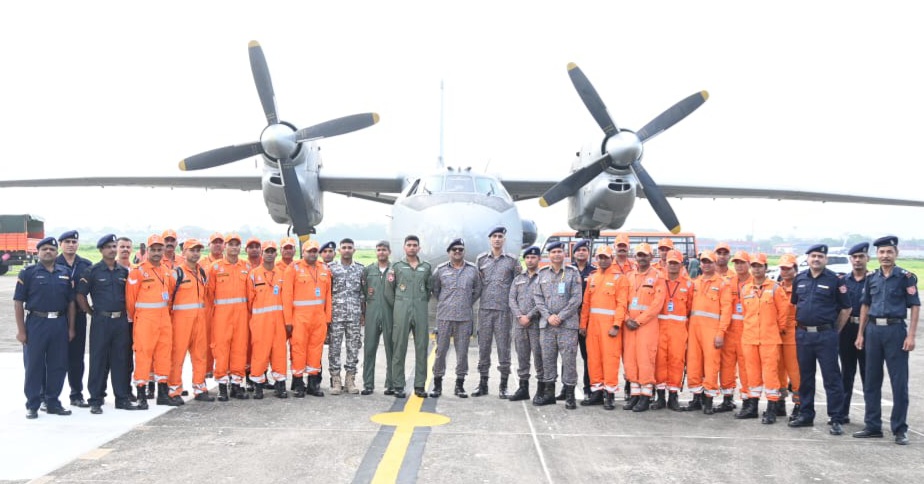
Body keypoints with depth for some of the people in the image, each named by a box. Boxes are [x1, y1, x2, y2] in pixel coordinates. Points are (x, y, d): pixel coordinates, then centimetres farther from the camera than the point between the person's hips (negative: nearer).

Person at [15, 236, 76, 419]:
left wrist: (71, 328, 7)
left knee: (58, 366, 6)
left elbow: (71, 302, 13)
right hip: (36, 323, -3)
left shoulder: (65, 273, 11)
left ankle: (53, 402, 18)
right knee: (34, 366, 1)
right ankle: (32, 405, 9)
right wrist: (21, 330, -9)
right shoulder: (28, 273, 0)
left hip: (60, 324, 4)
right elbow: (18, 303, -3)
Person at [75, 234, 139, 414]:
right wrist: (93, 313, -1)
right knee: (98, 360, -1)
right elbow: (80, 295, -2)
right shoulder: (92, 271, -1)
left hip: (121, 321, 4)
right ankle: (96, 400, 5)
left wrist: (126, 313, 10)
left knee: (122, 360, 6)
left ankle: (123, 398, 14)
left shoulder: (124, 271, 11)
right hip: (101, 322, -4)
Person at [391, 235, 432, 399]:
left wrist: (423, 301, 10)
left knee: (421, 348, 1)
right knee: (399, 348, -2)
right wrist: (399, 303, 3)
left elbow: (429, 289, 17)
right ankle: (398, 386, 2)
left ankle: (420, 385, 6)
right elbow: (390, 289, 9)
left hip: (421, 311, 2)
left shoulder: (426, 267, 12)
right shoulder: (397, 266, 8)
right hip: (401, 312, -2)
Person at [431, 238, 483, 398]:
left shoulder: (472, 270, 7)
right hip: (444, 317, -1)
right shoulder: (440, 269, 4)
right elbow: (434, 289, 15)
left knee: (462, 351, 3)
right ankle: (437, 383, 10)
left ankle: (460, 385, 11)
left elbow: (477, 290, 16)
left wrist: (468, 303, 11)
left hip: (465, 317, 1)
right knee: (441, 350, 1)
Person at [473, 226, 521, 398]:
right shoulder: (481, 259, 11)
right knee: (483, 346, 5)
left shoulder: (512, 260, 6)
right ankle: (483, 384, 12)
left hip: (504, 309, -2)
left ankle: (503, 386, 7)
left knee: (503, 347, -1)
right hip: (485, 308, 2)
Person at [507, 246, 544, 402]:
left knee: (539, 356, -5)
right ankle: (523, 388, 14)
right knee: (522, 357, 8)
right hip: (519, 323, 5)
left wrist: (529, 316, -13)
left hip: (537, 323, -5)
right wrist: (519, 316, -6)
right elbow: (511, 299, 9)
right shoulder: (518, 279, 17)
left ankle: (541, 390, 1)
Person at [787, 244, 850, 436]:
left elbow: (846, 308, 0)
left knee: (832, 378, -3)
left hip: (825, 335, -5)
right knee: (805, 377, 12)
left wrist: (834, 330, 0)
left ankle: (836, 420, 1)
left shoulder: (834, 280, -4)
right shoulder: (799, 279, 10)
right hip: (803, 334, 5)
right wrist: (800, 324, 13)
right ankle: (806, 415, 22)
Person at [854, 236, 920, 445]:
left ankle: (900, 429, 5)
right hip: (873, 331, 5)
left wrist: (910, 336, -13)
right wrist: (861, 334, 10)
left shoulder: (906, 277, -2)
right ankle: (873, 426, 18)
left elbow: (915, 307, -5)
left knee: (899, 382, -2)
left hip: (896, 330, -5)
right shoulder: (872, 278, 10)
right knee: (871, 381, 8)